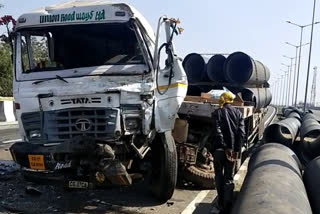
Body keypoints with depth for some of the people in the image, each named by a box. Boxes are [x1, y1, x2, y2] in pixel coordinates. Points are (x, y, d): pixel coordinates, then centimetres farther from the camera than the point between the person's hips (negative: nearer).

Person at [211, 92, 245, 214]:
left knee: (219, 176, 14)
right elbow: (242, 132, -4)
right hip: (233, 149, 2)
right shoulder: (238, 113, 6)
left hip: (220, 148, -2)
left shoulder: (218, 112, -2)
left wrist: (225, 147, -16)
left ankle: (221, 204, 19)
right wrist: (236, 149, -6)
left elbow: (218, 132, -15)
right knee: (229, 178, 11)